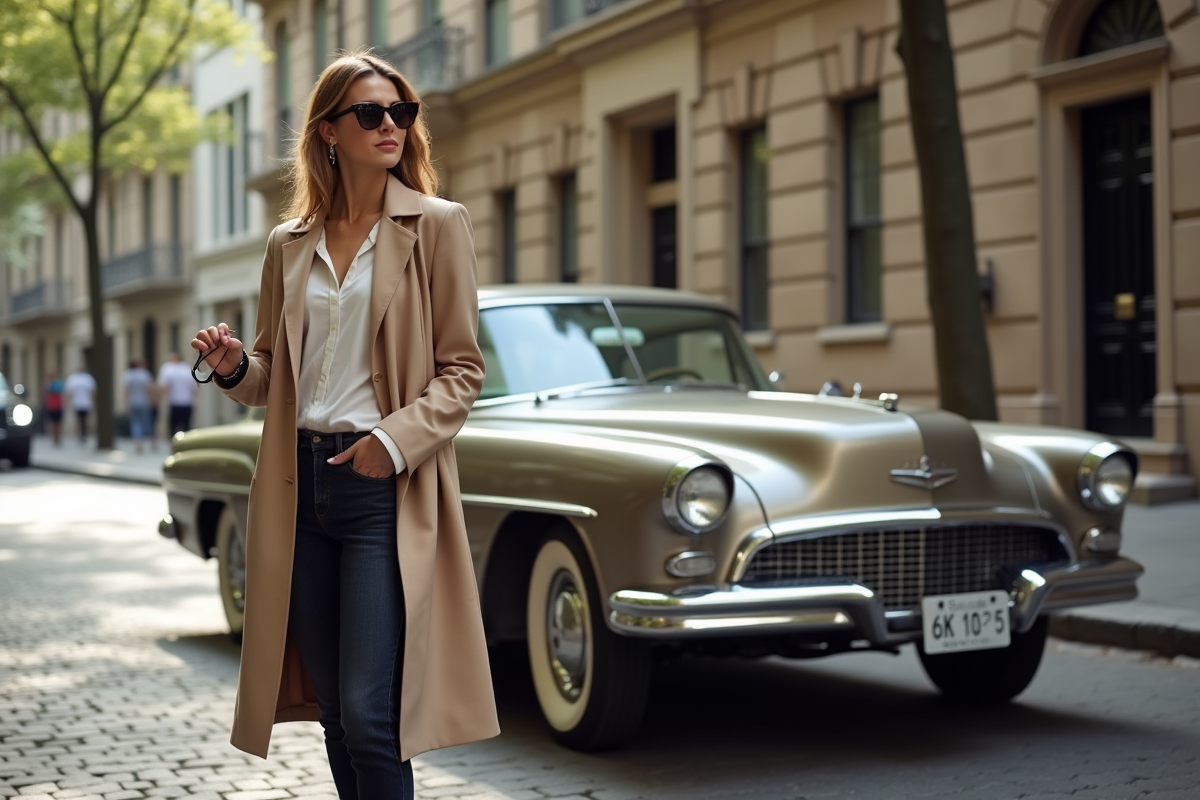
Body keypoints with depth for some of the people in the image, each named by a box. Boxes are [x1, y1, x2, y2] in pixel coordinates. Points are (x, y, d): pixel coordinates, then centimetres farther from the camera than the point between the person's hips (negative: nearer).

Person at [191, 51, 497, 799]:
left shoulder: (438, 225, 1)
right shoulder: (290, 245, 13)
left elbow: (462, 369, -2)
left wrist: (396, 440, -16)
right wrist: (235, 367, -2)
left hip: (387, 488, -4)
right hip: (300, 484, 5)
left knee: (369, 715, -10)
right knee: (335, 713, 11)